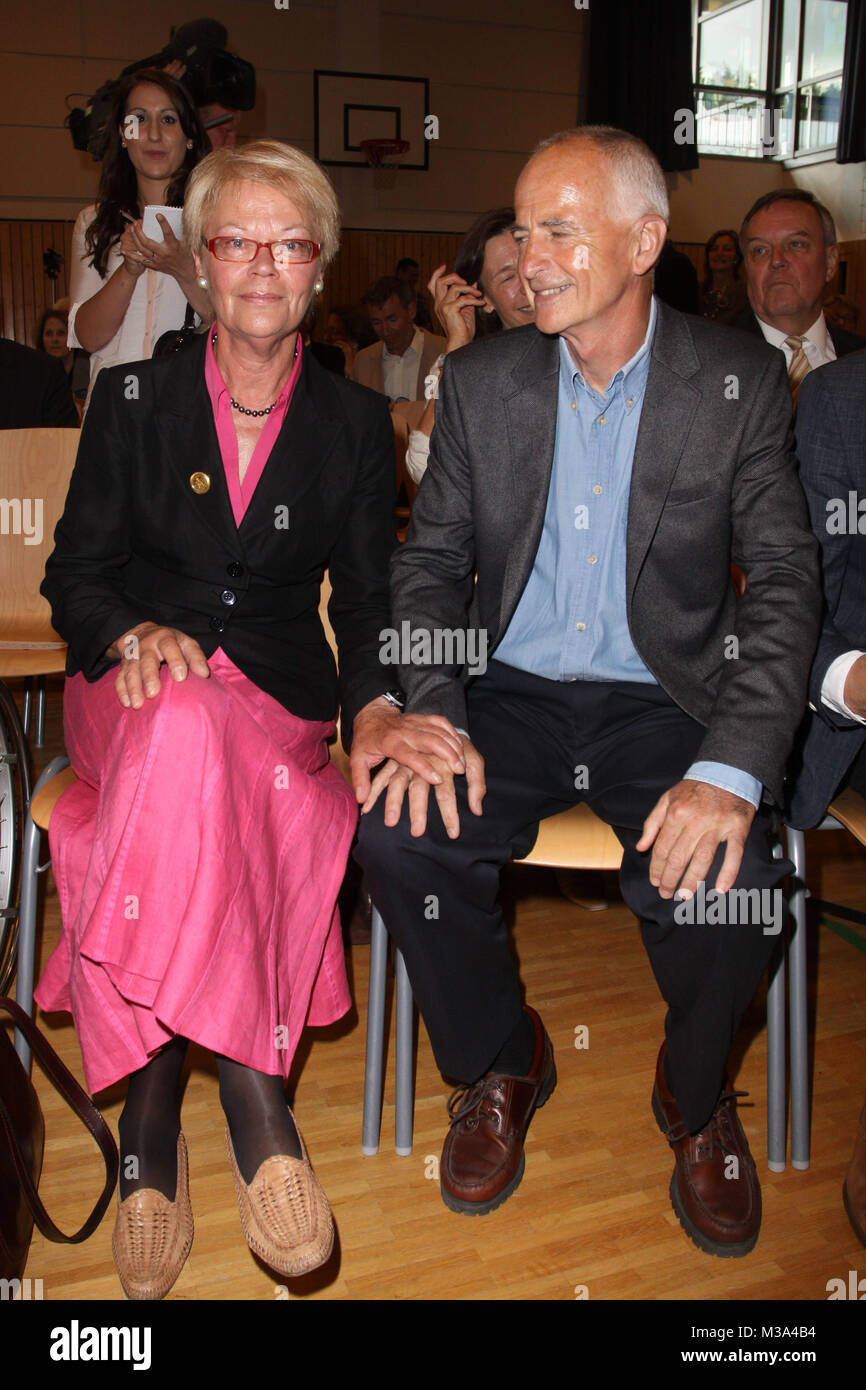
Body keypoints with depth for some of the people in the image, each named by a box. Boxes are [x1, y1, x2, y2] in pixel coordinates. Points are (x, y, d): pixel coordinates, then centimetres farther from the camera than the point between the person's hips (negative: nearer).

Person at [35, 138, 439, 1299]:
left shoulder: (354, 421, 10)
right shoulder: (132, 397, 9)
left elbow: (367, 601, 7)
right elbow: (76, 576, 6)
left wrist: (374, 709, -15)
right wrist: (140, 633, -18)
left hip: (277, 695, 1)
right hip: (135, 688, 0)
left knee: (185, 752, -37)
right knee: (186, 725, -39)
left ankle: (154, 1111, -30)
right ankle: (251, 1095, -37)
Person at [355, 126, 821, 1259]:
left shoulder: (740, 380, -3)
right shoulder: (481, 380, 4)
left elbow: (786, 585, -7)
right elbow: (431, 560, 5)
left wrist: (731, 771, -23)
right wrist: (434, 718, -14)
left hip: (664, 700, -2)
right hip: (511, 693, 2)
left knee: (729, 885, -27)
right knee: (400, 831, -25)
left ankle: (694, 1096, 10)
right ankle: (500, 1063, 7)